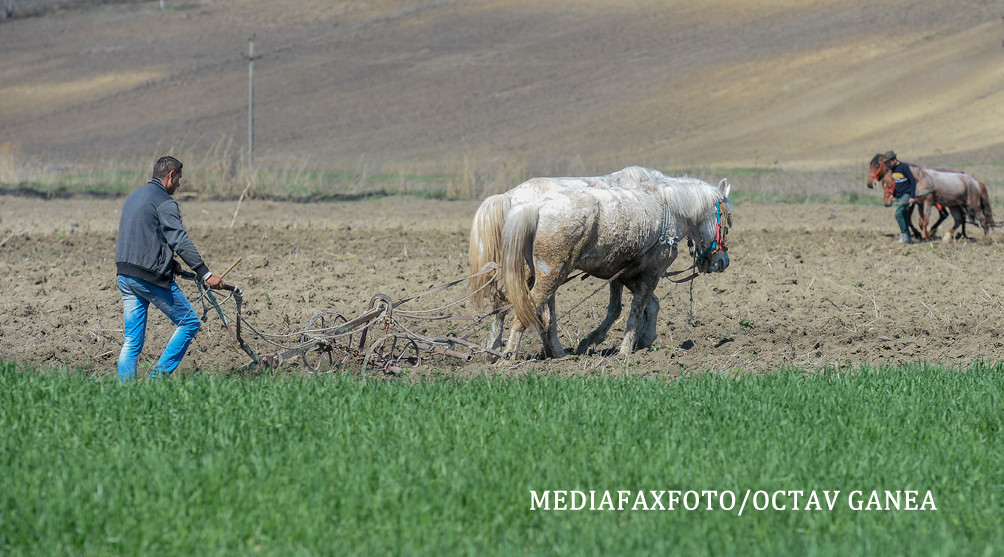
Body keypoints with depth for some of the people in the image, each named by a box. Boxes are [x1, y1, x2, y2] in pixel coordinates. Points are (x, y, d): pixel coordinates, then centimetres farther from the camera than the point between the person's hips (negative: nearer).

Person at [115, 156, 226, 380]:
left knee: (132, 340, 8)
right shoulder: (164, 202, -9)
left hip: (125, 275, 9)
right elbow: (180, 241, -17)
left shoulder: (134, 197, 19)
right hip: (151, 277, -9)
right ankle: (158, 377, -3)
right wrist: (205, 274, -19)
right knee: (189, 323, 3)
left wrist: (170, 263, 25)